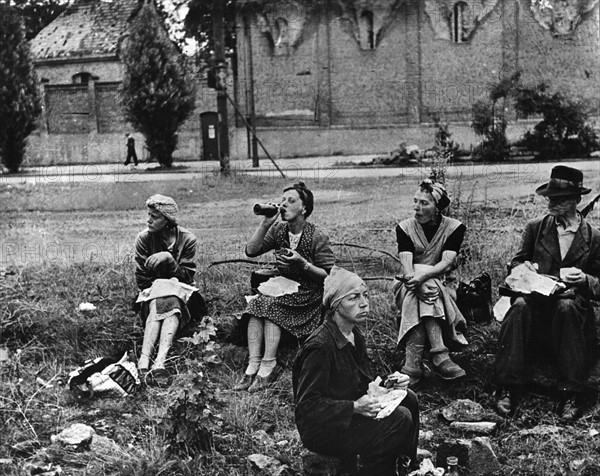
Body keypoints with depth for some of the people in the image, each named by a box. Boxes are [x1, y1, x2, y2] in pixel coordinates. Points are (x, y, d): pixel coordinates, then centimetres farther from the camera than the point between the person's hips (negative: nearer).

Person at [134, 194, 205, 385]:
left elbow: (187, 277, -9)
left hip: (180, 293, 0)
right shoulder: (144, 238, -2)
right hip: (151, 292, 1)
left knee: (172, 305, -36)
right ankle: (144, 360, -56)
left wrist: (169, 259, -22)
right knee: (157, 306, -35)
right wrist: (157, 286, -16)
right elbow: (141, 278, -1)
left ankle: (160, 362, -56)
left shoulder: (187, 239, -4)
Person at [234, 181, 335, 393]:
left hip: (310, 295, -5)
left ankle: (267, 365, -35)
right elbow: (251, 251, -5)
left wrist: (303, 263, -24)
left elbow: (328, 276, -10)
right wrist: (266, 223, -13)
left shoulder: (318, 237, -11)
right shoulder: (278, 229, 5)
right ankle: (254, 364, -32)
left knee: (269, 304, -29)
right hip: (283, 287, 5)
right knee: (256, 304, -24)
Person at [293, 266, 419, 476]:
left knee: (408, 399, 0)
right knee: (399, 419, -18)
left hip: (348, 412, 9)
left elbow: (363, 383, 13)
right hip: (321, 431, -9)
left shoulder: (354, 334, 3)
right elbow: (307, 406, -24)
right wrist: (355, 407, -28)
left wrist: (388, 385, -6)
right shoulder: (320, 347, -26)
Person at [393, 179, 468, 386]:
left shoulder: (454, 228, -3)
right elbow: (407, 265, -16)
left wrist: (423, 275, -37)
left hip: (442, 285, 0)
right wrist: (417, 281, -38)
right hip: (411, 284, 0)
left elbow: (447, 262, -18)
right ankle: (440, 356, -45)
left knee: (420, 302, -34)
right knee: (422, 293, -35)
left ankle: (413, 360, -43)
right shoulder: (405, 228, -2)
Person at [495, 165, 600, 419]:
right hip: (536, 296, 1)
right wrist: (524, 267, -7)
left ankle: (570, 394, -32)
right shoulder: (535, 227, 12)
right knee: (519, 305, -34)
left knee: (566, 308, -37)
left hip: (572, 300, -1)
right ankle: (508, 388, -33)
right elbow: (516, 262, 17)